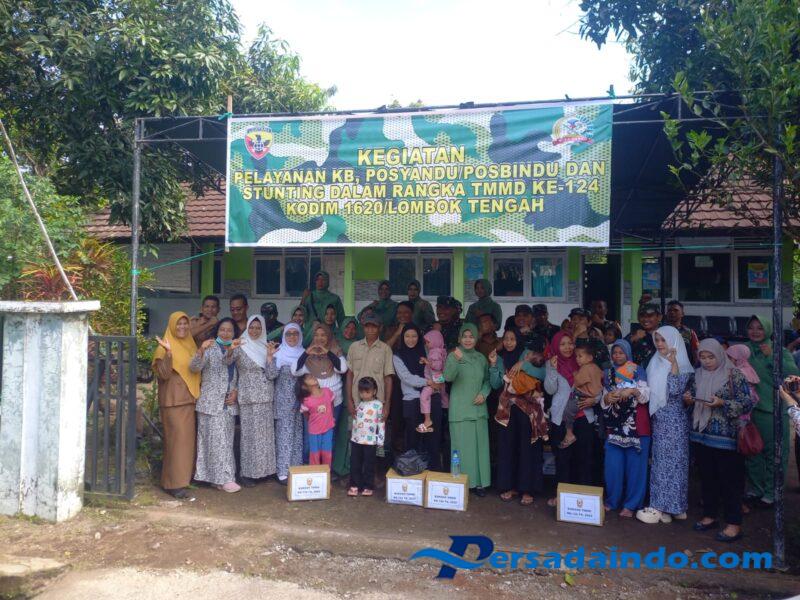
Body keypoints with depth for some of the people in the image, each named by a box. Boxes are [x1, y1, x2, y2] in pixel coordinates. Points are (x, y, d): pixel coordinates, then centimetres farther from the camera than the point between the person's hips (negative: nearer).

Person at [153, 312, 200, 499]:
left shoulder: (191, 345, 14)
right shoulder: (166, 347, -7)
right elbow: (163, 374, -18)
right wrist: (168, 352, -28)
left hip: (190, 399, 7)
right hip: (173, 400, -7)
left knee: (188, 439, 11)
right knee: (177, 439, -8)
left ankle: (185, 476, 22)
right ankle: (174, 483, -2)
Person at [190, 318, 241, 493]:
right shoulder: (210, 349, -3)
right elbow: (194, 367, -18)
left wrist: (236, 391, 0)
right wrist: (201, 350, -35)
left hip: (229, 404, 5)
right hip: (211, 403, -5)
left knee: (226, 441, 8)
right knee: (216, 440, -5)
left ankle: (217, 477, 18)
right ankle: (224, 478, 0)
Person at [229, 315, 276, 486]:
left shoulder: (266, 347, 11)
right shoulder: (241, 346, -2)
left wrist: (270, 355, -7)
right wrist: (231, 349, -35)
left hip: (266, 396, 5)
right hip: (249, 397, -4)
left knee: (266, 433, 8)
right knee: (249, 433, -2)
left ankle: (264, 469, 19)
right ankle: (247, 472, 6)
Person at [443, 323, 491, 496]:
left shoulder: (481, 358, 9)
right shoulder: (453, 356, -4)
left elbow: (487, 380, 17)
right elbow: (448, 377, -20)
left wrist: (483, 394, -2)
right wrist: (456, 360, -36)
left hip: (478, 408, 4)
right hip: (460, 409, -4)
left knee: (480, 445, 6)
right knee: (462, 446, -3)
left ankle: (478, 482, 16)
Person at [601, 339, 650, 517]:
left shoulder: (638, 372, 3)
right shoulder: (608, 374, 13)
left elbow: (645, 396, -6)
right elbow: (604, 402, 12)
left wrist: (632, 390, -24)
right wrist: (607, 398, -10)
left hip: (636, 425, -3)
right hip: (614, 424, 3)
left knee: (634, 464, 0)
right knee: (613, 464, 2)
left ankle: (631, 504, 9)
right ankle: (612, 500, 15)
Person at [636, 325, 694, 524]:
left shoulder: (682, 365, -8)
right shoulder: (655, 363, 12)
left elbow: (676, 390, -21)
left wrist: (673, 363, -22)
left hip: (674, 420, -7)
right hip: (657, 418, 7)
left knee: (671, 461, -1)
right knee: (659, 460, 9)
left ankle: (664, 506, 6)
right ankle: (663, 505, 17)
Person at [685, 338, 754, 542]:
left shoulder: (733, 374, -7)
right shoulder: (698, 375, 9)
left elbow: (748, 402, -10)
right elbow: (694, 401, 20)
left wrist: (723, 403, -22)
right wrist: (688, 399, -2)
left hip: (726, 436, -5)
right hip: (701, 435, 5)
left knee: (729, 480, 0)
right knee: (707, 477, 13)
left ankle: (734, 524, 8)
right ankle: (710, 516, 25)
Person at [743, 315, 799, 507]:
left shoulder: (779, 351, -1)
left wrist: (772, 356, -17)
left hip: (773, 410, -2)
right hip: (749, 410, 3)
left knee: (774, 452, 2)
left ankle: (770, 492, 16)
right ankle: (755, 489, 26)